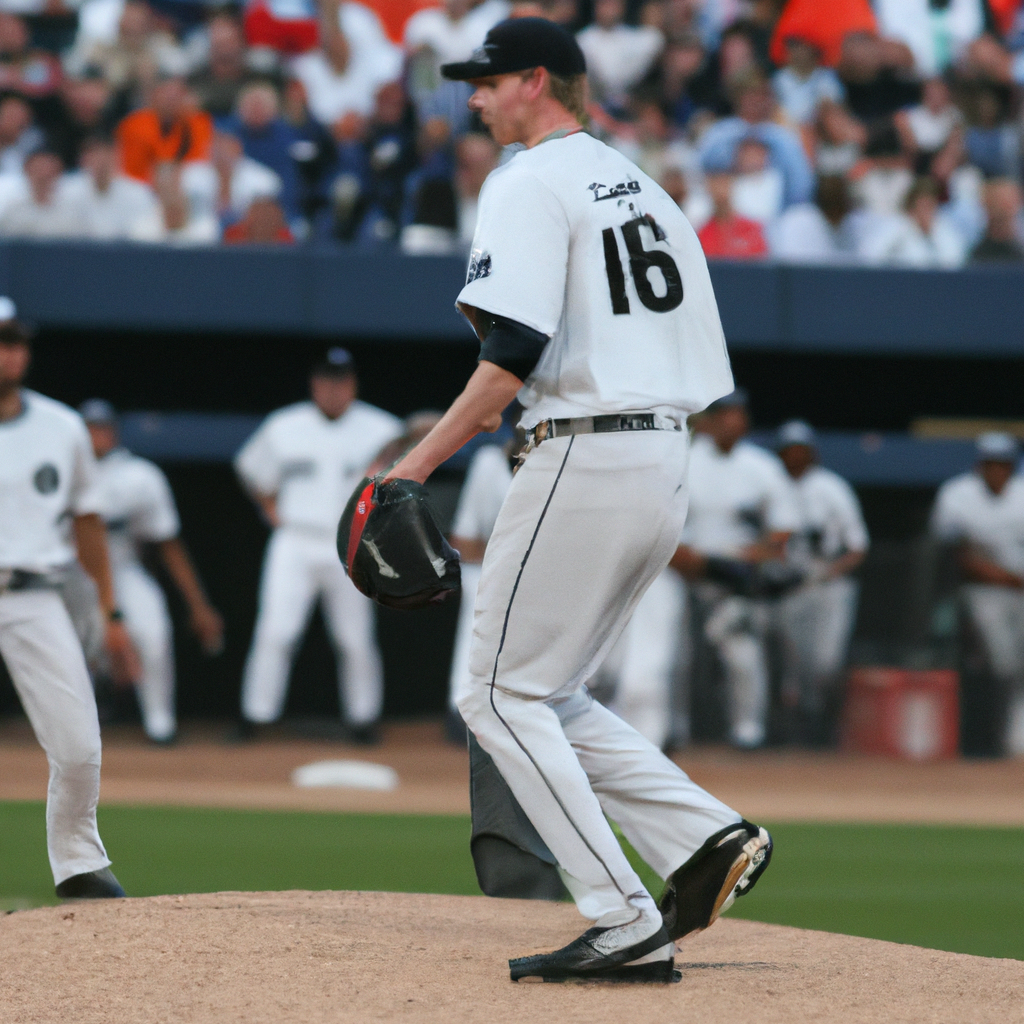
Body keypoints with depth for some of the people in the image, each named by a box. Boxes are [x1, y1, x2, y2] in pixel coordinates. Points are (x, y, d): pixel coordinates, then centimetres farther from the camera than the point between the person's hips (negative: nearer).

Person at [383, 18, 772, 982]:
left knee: (503, 696, -2)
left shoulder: (528, 183, -7)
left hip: (586, 458, -9)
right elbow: (697, 357, 19)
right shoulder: (641, 185, 20)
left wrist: (421, 459, -15)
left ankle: (628, 927, -10)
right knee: (544, 696, 16)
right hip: (669, 460, 9)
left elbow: (516, 350, -18)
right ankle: (709, 838, 1)